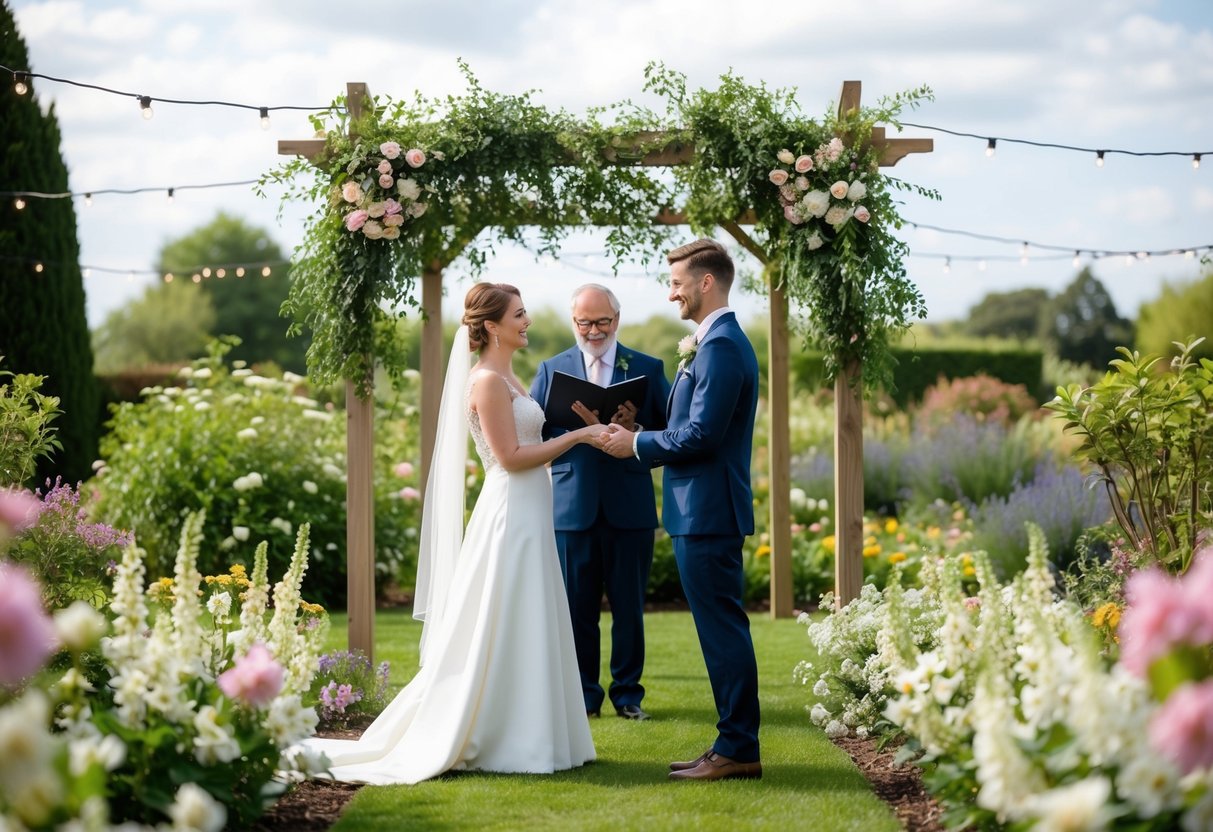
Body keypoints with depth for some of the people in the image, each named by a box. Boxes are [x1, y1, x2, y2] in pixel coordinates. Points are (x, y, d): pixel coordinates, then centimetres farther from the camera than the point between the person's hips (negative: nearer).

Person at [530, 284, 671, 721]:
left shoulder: (648, 369, 7)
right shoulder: (551, 370, 9)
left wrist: (635, 429, -18)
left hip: (629, 507, 0)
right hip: (572, 505, 0)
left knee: (629, 607, 6)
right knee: (577, 607, 4)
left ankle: (627, 692, 17)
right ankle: (583, 694, 14)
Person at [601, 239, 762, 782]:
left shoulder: (721, 346, -16)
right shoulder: (717, 342, 17)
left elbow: (701, 434, -21)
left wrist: (637, 444, -10)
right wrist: (639, 438, 13)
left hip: (708, 513, -11)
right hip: (704, 512, 11)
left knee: (723, 630, -6)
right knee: (722, 631, 12)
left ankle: (738, 750, -1)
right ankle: (735, 744, 18)